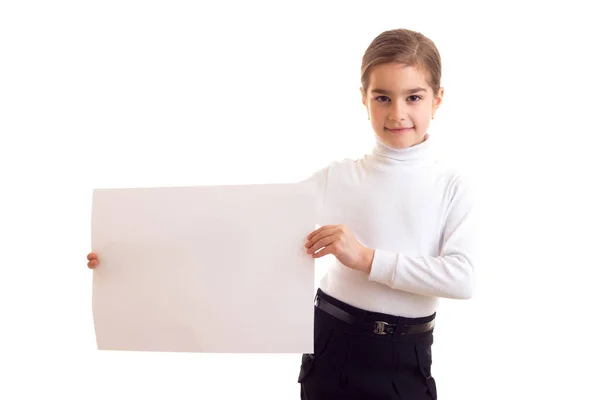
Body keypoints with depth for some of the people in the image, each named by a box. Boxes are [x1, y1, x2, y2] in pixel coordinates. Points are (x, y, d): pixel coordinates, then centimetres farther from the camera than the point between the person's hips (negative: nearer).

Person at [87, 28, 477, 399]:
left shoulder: (453, 186, -4)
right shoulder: (335, 178, -2)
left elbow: (462, 278, -16)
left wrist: (367, 259, -25)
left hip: (404, 360, 0)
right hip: (332, 348, 1)